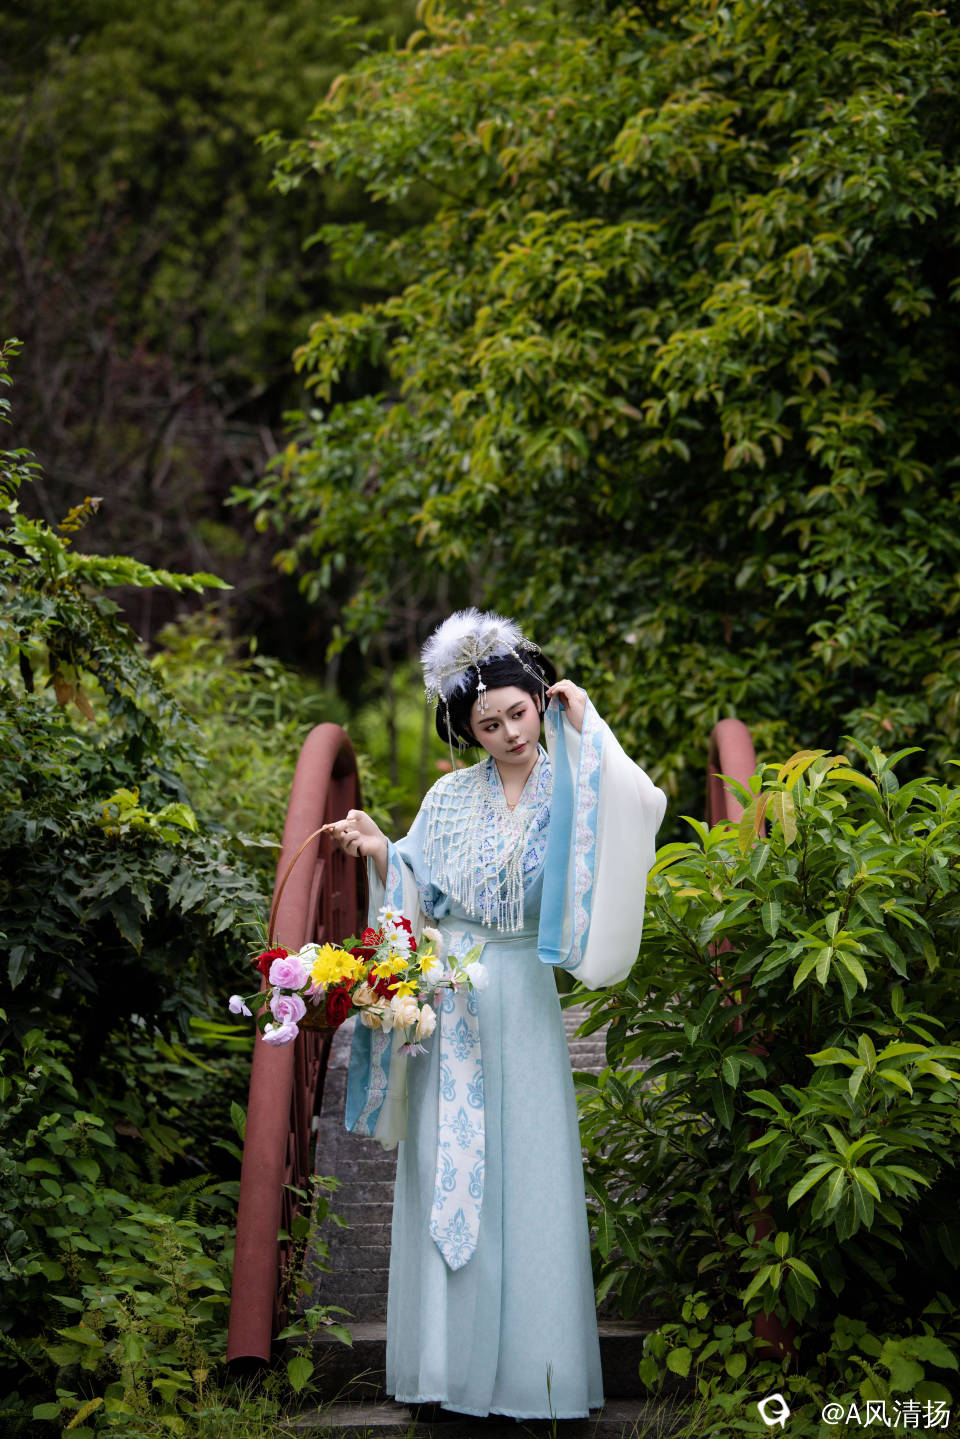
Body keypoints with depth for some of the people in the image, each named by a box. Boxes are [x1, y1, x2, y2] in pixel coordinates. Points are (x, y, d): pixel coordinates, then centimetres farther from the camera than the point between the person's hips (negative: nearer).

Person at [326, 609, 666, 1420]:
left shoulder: (571, 787, 2)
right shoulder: (449, 797, 8)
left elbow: (643, 807, -19)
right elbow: (419, 898, 10)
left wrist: (584, 731, -12)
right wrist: (379, 854, -6)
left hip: (522, 1008, -2)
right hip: (447, 1003, 2)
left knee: (526, 1171, 1)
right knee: (447, 1172, 5)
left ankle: (531, 1361, 11)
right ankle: (452, 1360, 15)